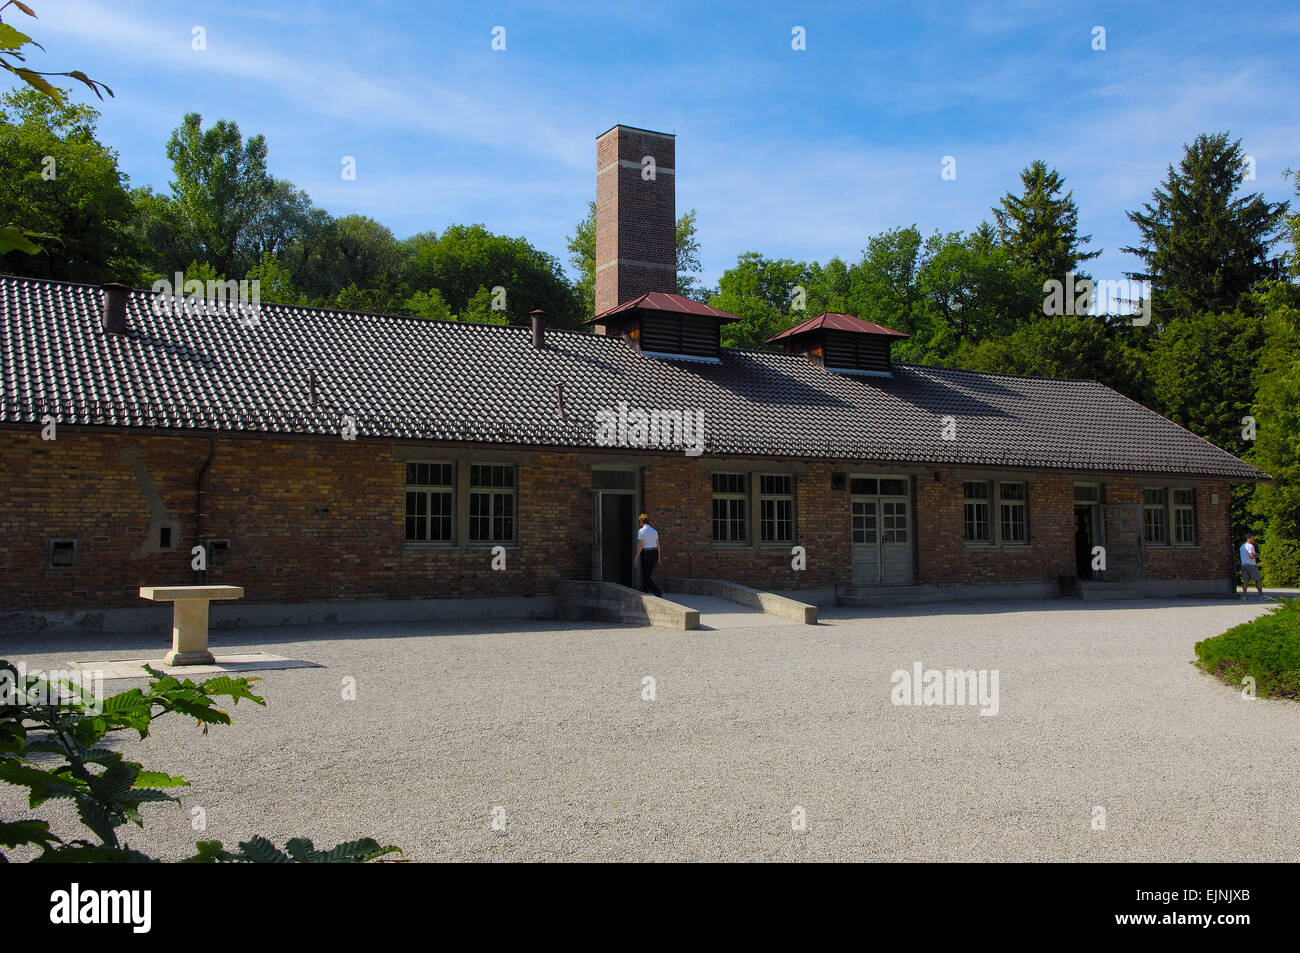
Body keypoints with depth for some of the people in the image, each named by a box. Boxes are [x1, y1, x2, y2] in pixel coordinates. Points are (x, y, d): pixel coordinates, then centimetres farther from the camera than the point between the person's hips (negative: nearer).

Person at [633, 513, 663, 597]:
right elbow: (657, 545, 9)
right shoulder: (654, 531, 9)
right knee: (649, 574, 16)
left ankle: (658, 591, -10)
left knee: (646, 576, 0)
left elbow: (640, 545, -14)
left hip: (646, 554, -7)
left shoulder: (641, 531, -11)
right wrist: (658, 557, 16)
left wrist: (636, 556, -8)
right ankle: (643, 592, 22)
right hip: (654, 553, 7)